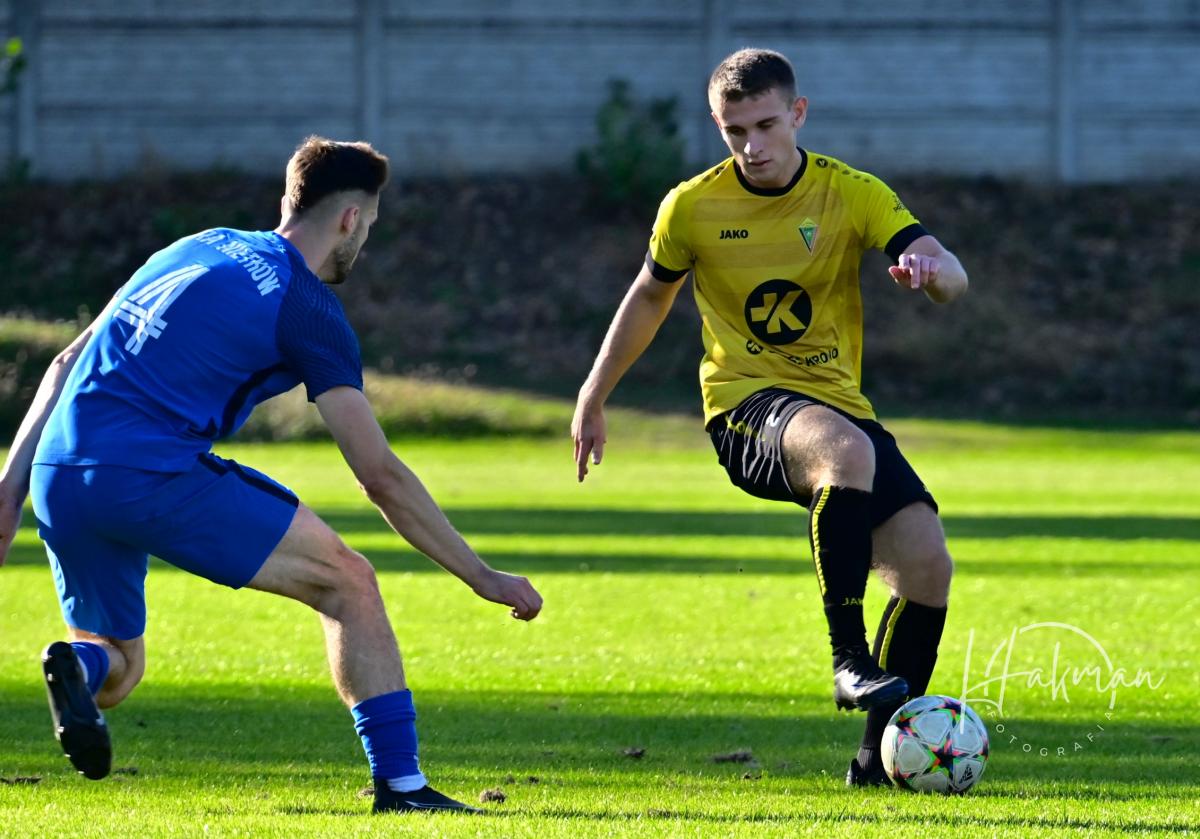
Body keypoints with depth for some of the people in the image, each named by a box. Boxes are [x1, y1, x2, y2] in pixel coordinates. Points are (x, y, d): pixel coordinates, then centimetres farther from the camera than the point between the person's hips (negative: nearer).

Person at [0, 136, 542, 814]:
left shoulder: (196, 250, 24)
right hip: (156, 476, -7)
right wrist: (483, 578, 7)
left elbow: (68, 365, 24)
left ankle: (80, 665, -13)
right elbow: (381, 477, 1)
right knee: (348, 582, 5)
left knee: (118, 668, 23)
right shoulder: (309, 308, 3)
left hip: (58, 478, 7)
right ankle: (399, 783, -1)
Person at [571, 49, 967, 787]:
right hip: (748, 407, -3)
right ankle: (850, 659, -35)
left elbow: (953, 279, -12)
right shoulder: (693, 207, 0)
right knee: (846, 450, -39)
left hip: (841, 403, 3)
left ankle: (881, 753, 3)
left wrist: (929, 268, -37)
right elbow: (650, 297, 18)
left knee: (927, 563, -13)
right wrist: (594, 398, 21)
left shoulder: (855, 195, -1)